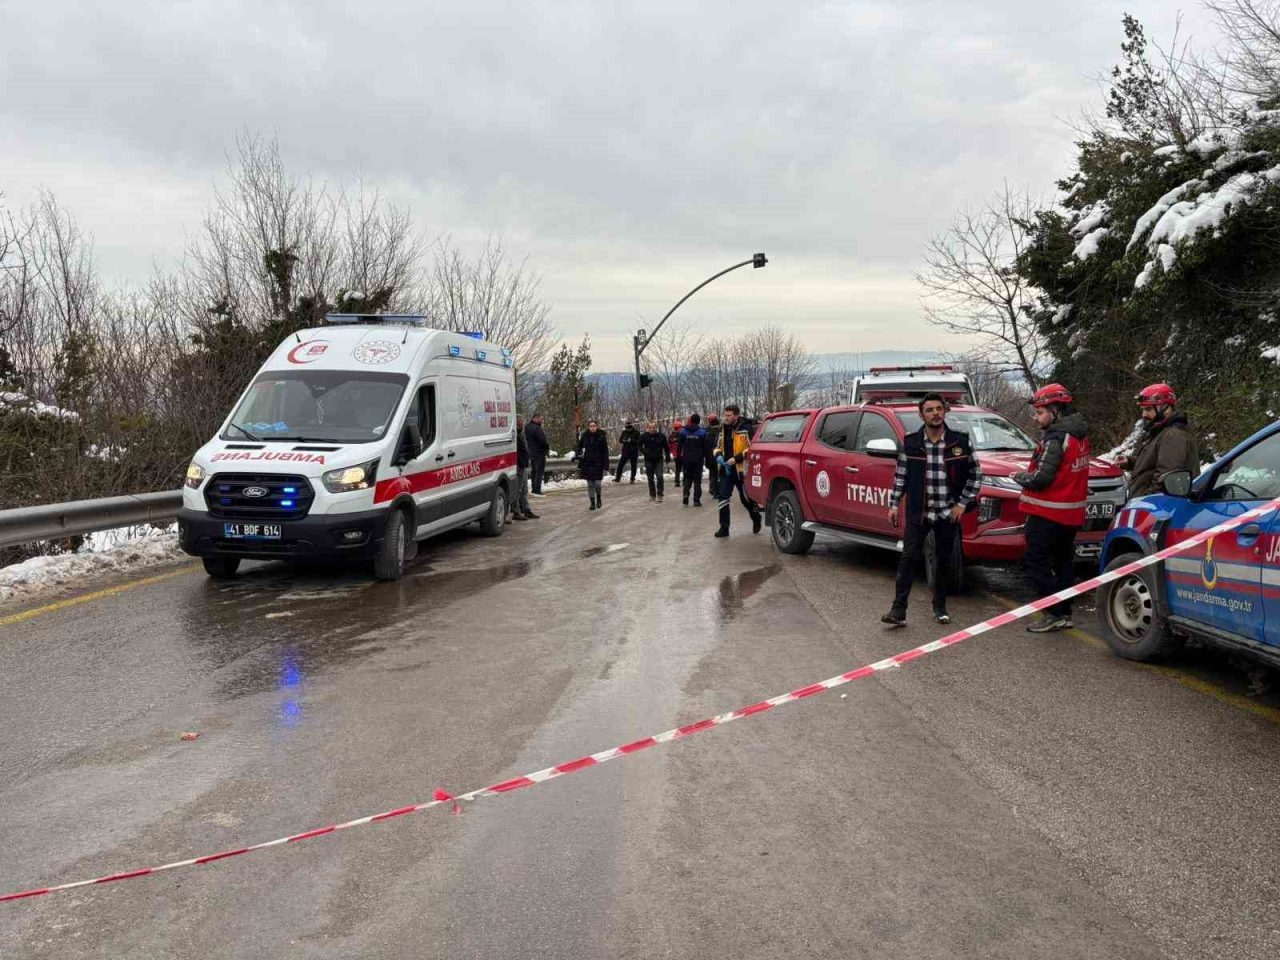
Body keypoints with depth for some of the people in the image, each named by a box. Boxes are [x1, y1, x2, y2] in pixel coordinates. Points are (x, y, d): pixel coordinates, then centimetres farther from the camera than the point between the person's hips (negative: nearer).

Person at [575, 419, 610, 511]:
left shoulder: (601, 437, -5)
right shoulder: (585, 436, 1)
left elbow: (605, 452, -5)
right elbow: (579, 446, 14)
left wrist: (606, 466, -9)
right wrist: (577, 454, -7)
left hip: (598, 463, -2)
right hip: (587, 463, 2)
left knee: (597, 483, -8)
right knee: (590, 484, 5)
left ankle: (598, 499, 19)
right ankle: (592, 503, 16)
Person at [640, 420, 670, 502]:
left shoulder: (661, 436, -5)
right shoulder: (644, 436, -6)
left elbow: (666, 448, 5)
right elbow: (640, 446, 6)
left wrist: (667, 458, 9)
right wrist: (645, 452, -10)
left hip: (659, 460, -1)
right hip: (649, 460, 1)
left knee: (659, 477, -13)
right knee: (650, 478, 8)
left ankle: (659, 495, -7)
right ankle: (652, 495, 22)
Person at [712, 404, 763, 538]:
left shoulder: (746, 428, -11)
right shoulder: (722, 429, 9)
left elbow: (752, 448, -14)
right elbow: (717, 446, 19)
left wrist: (736, 459, -20)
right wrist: (719, 456, -3)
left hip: (742, 469, -5)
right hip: (726, 469, 5)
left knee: (746, 497, 8)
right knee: (723, 497, -3)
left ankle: (756, 518, 36)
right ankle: (724, 527, 2)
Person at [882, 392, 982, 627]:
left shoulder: (960, 441, -2)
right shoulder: (910, 443, -1)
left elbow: (975, 473, 5)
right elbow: (900, 476, 7)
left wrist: (962, 503, -1)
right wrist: (894, 505, 3)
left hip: (948, 513, 1)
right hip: (917, 512, 0)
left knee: (945, 560, 10)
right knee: (909, 558, -5)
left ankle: (940, 607, 26)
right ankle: (898, 610, -5)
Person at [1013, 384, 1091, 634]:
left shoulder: (1055, 438, -19)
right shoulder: (1079, 435, 10)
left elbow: (1042, 477, -22)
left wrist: (1020, 476, -4)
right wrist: (1028, 475, 8)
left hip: (1048, 514, -9)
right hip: (1072, 513, 9)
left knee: (1036, 561, -3)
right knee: (1063, 561, 16)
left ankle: (1055, 613, -5)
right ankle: (1064, 613, 21)